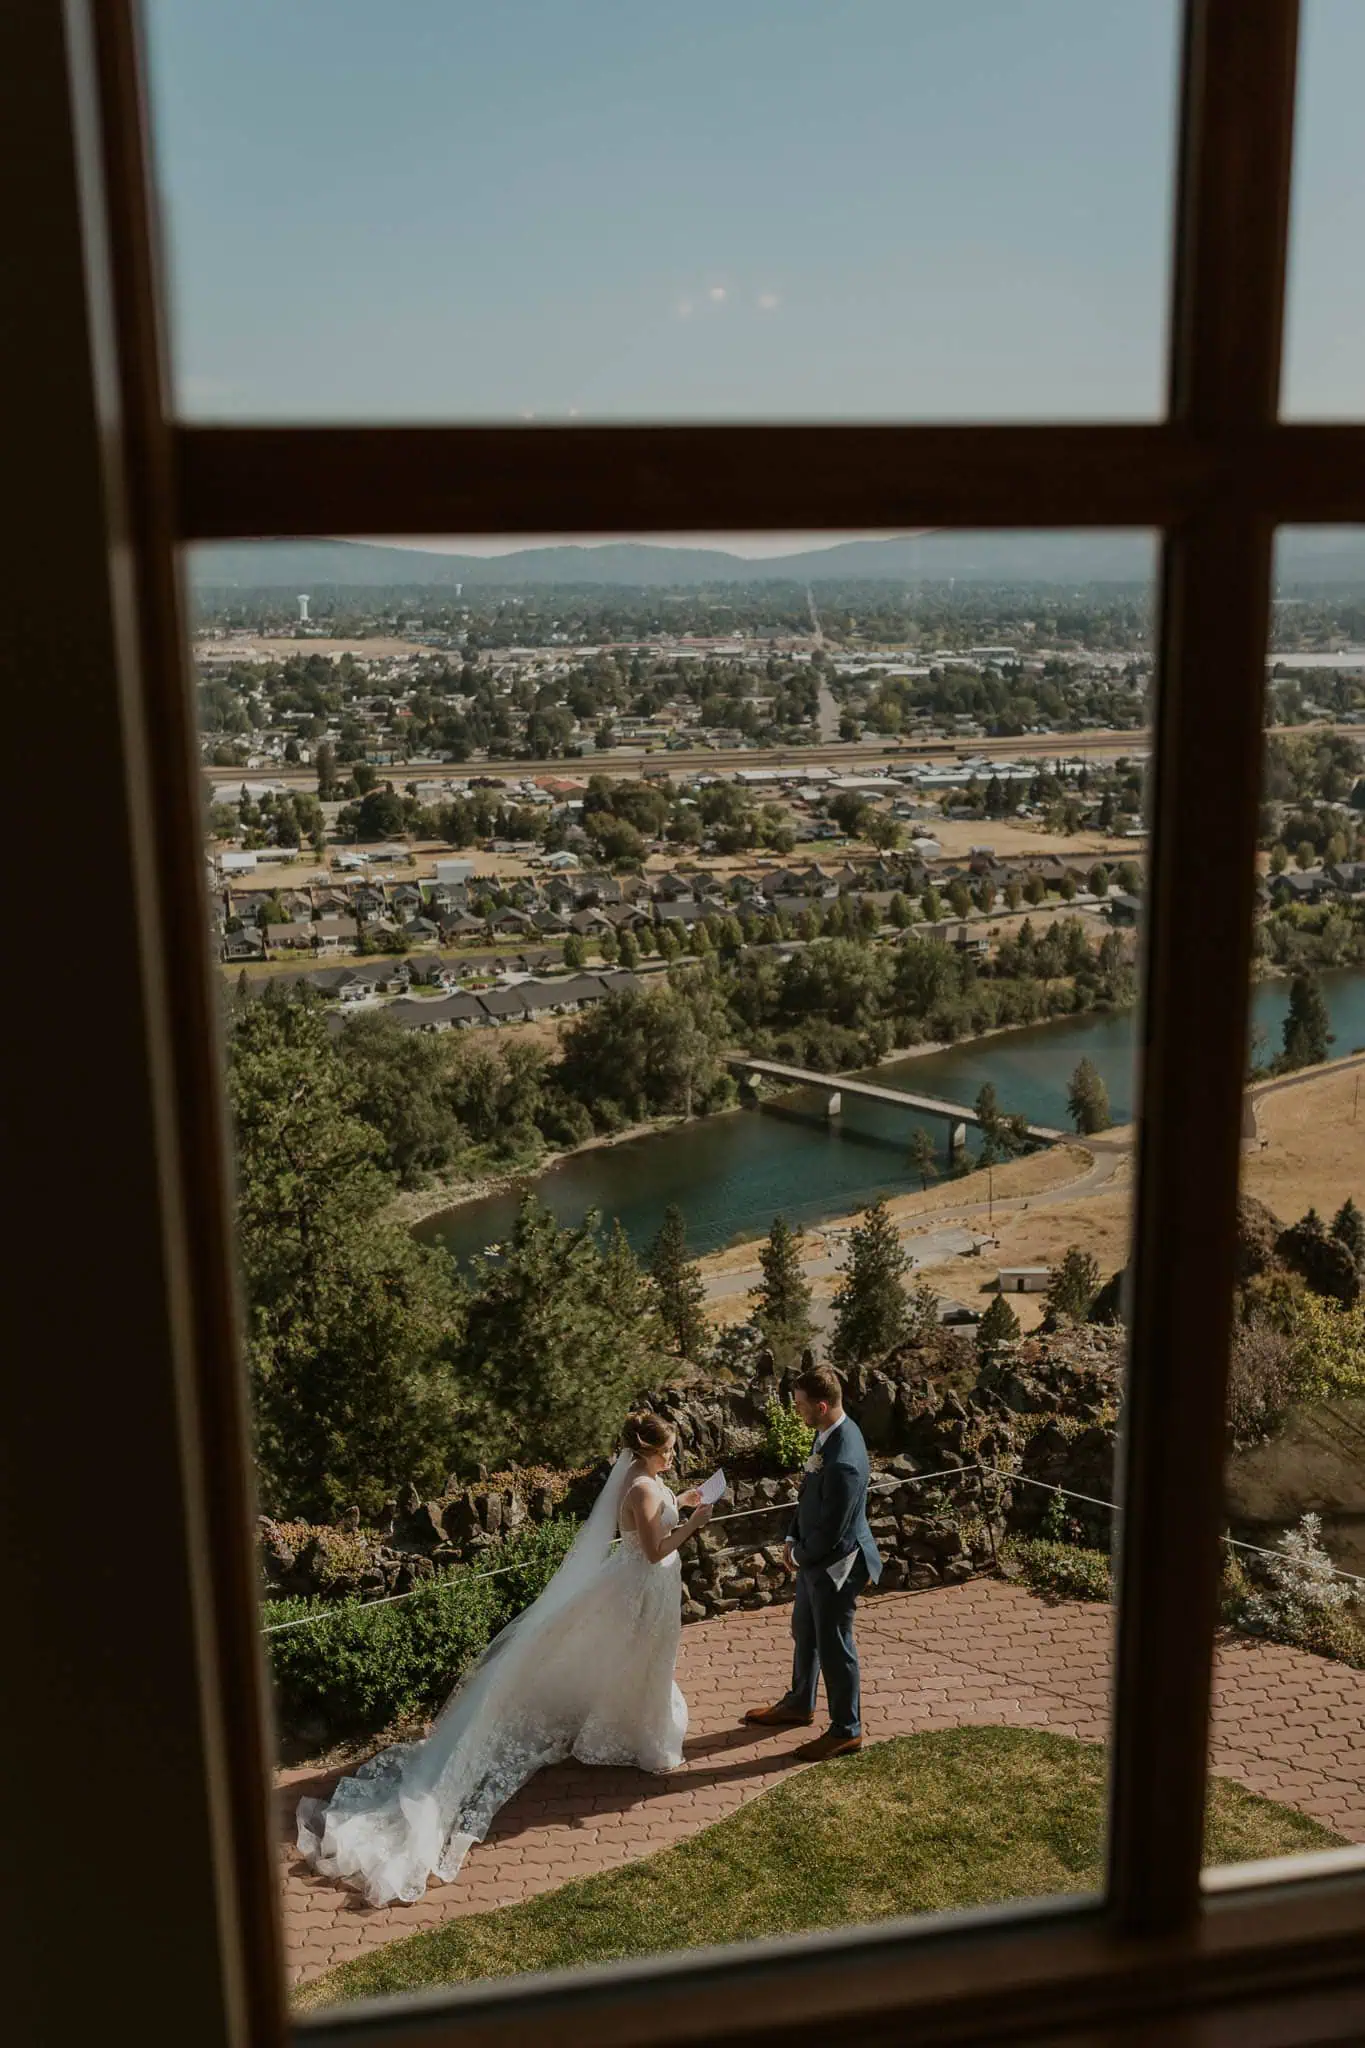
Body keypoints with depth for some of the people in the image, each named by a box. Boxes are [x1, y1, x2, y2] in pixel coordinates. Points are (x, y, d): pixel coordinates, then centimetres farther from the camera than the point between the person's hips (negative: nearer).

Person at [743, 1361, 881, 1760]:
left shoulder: (844, 1462, -36)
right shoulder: (830, 1432, -6)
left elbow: (831, 1532, -28)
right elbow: (809, 1491, 8)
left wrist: (799, 1555, -10)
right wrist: (793, 1540, 3)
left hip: (835, 1565, -9)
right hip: (815, 1556, 9)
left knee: (834, 1647, 10)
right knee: (804, 1633, 26)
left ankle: (846, 1731, 30)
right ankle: (799, 1705, 48)